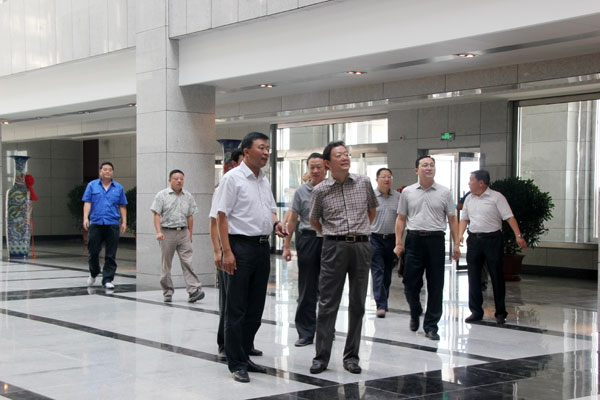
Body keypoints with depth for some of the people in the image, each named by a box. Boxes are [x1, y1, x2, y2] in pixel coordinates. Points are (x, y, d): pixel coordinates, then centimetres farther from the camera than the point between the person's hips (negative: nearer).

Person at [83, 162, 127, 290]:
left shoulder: (118, 187, 10)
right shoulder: (92, 185, 7)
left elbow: (122, 206, 11)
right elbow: (87, 203, 2)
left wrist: (124, 222, 4)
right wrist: (85, 218, -11)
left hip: (112, 225, 1)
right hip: (95, 223, 0)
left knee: (110, 255, -1)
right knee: (93, 251, 3)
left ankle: (108, 280, 4)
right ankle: (94, 273, 28)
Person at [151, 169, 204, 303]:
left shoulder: (188, 196, 10)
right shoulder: (162, 195, 0)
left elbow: (190, 217, 14)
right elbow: (157, 214, -5)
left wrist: (190, 234, 12)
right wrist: (158, 232, -16)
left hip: (183, 233, 2)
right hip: (167, 233, -2)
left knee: (187, 262, -7)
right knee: (166, 263, 4)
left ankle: (194, 290, -13)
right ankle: (168, 292, 13)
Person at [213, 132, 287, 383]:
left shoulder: (264, 180, 16)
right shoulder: (233, 178, -8)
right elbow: (222, 216, -12)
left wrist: (276, 224, 2)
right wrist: (227, 252, -18)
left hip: (262, 246, 8)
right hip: (241, 246, -8)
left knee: (255, 308, 12)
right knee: (236, 309, -2)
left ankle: (245, 356, 23)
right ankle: (236, 364, 3)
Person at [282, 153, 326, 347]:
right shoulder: (301, 191, 5)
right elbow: (292, 219, 7)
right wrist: (286, 245, 3)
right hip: (307, 238, 0)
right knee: (307, 289, 1)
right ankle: (305, 333, 7)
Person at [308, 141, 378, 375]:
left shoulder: (364, 183, 6)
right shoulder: (320, 190, 1)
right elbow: (313, 220, 17)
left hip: (361, 246, 2)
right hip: (334, 248, -2)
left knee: (357, 304, 5)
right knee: (327, 303, -2)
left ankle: (351, 356, 14)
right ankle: (321, 356, 5)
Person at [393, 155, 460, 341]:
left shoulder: (444, 192, 6)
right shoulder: (408, 192, 8)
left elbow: (452, 219, 8)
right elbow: (401, 218, 10)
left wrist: (456, 244, 1)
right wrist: (398, 243, 2)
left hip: (435, 240, 0)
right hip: (414, 240, 0)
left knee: (435, 286, 1)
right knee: (410, 282, 1)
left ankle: (431, 326, 10)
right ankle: (415, 314, 29)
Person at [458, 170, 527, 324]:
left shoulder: (496, 197, -5)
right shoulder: (469, 199, 12)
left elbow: (509, 217, -9)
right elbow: (464, 219, 16)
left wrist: (518, 235, -19)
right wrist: (460, 236, 0)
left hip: (492, 239, -5)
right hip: (474, 240, 5)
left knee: (496, 276, 0)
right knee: (473, 276, 5)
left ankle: (500, 313, 9)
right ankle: (476, 311, 15)